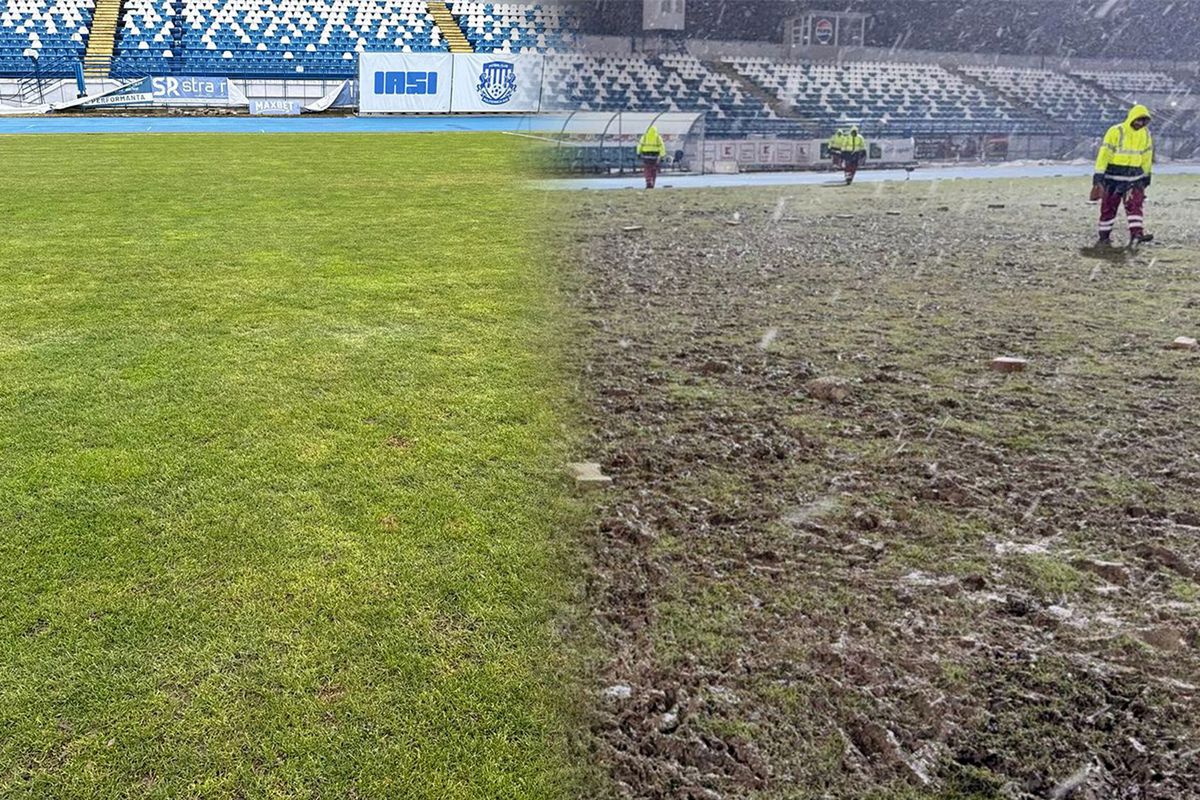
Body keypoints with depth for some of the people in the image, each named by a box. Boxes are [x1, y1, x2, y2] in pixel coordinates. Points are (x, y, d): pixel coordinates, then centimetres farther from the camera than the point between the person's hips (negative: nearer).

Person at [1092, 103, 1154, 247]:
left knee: (1135, 204, -12)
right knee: (1108, 208, 5)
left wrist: (1146, 176, 18)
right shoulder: (1115, 132, -11)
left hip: (1134, 177, 4)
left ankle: (1137, 234, -21)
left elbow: (1147, 156, 16)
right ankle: (1104, 238, 15)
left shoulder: (1146, 134, 6)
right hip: (1113, 176, -3)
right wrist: (1098, 177, -19)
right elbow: (1104, 154, -14)